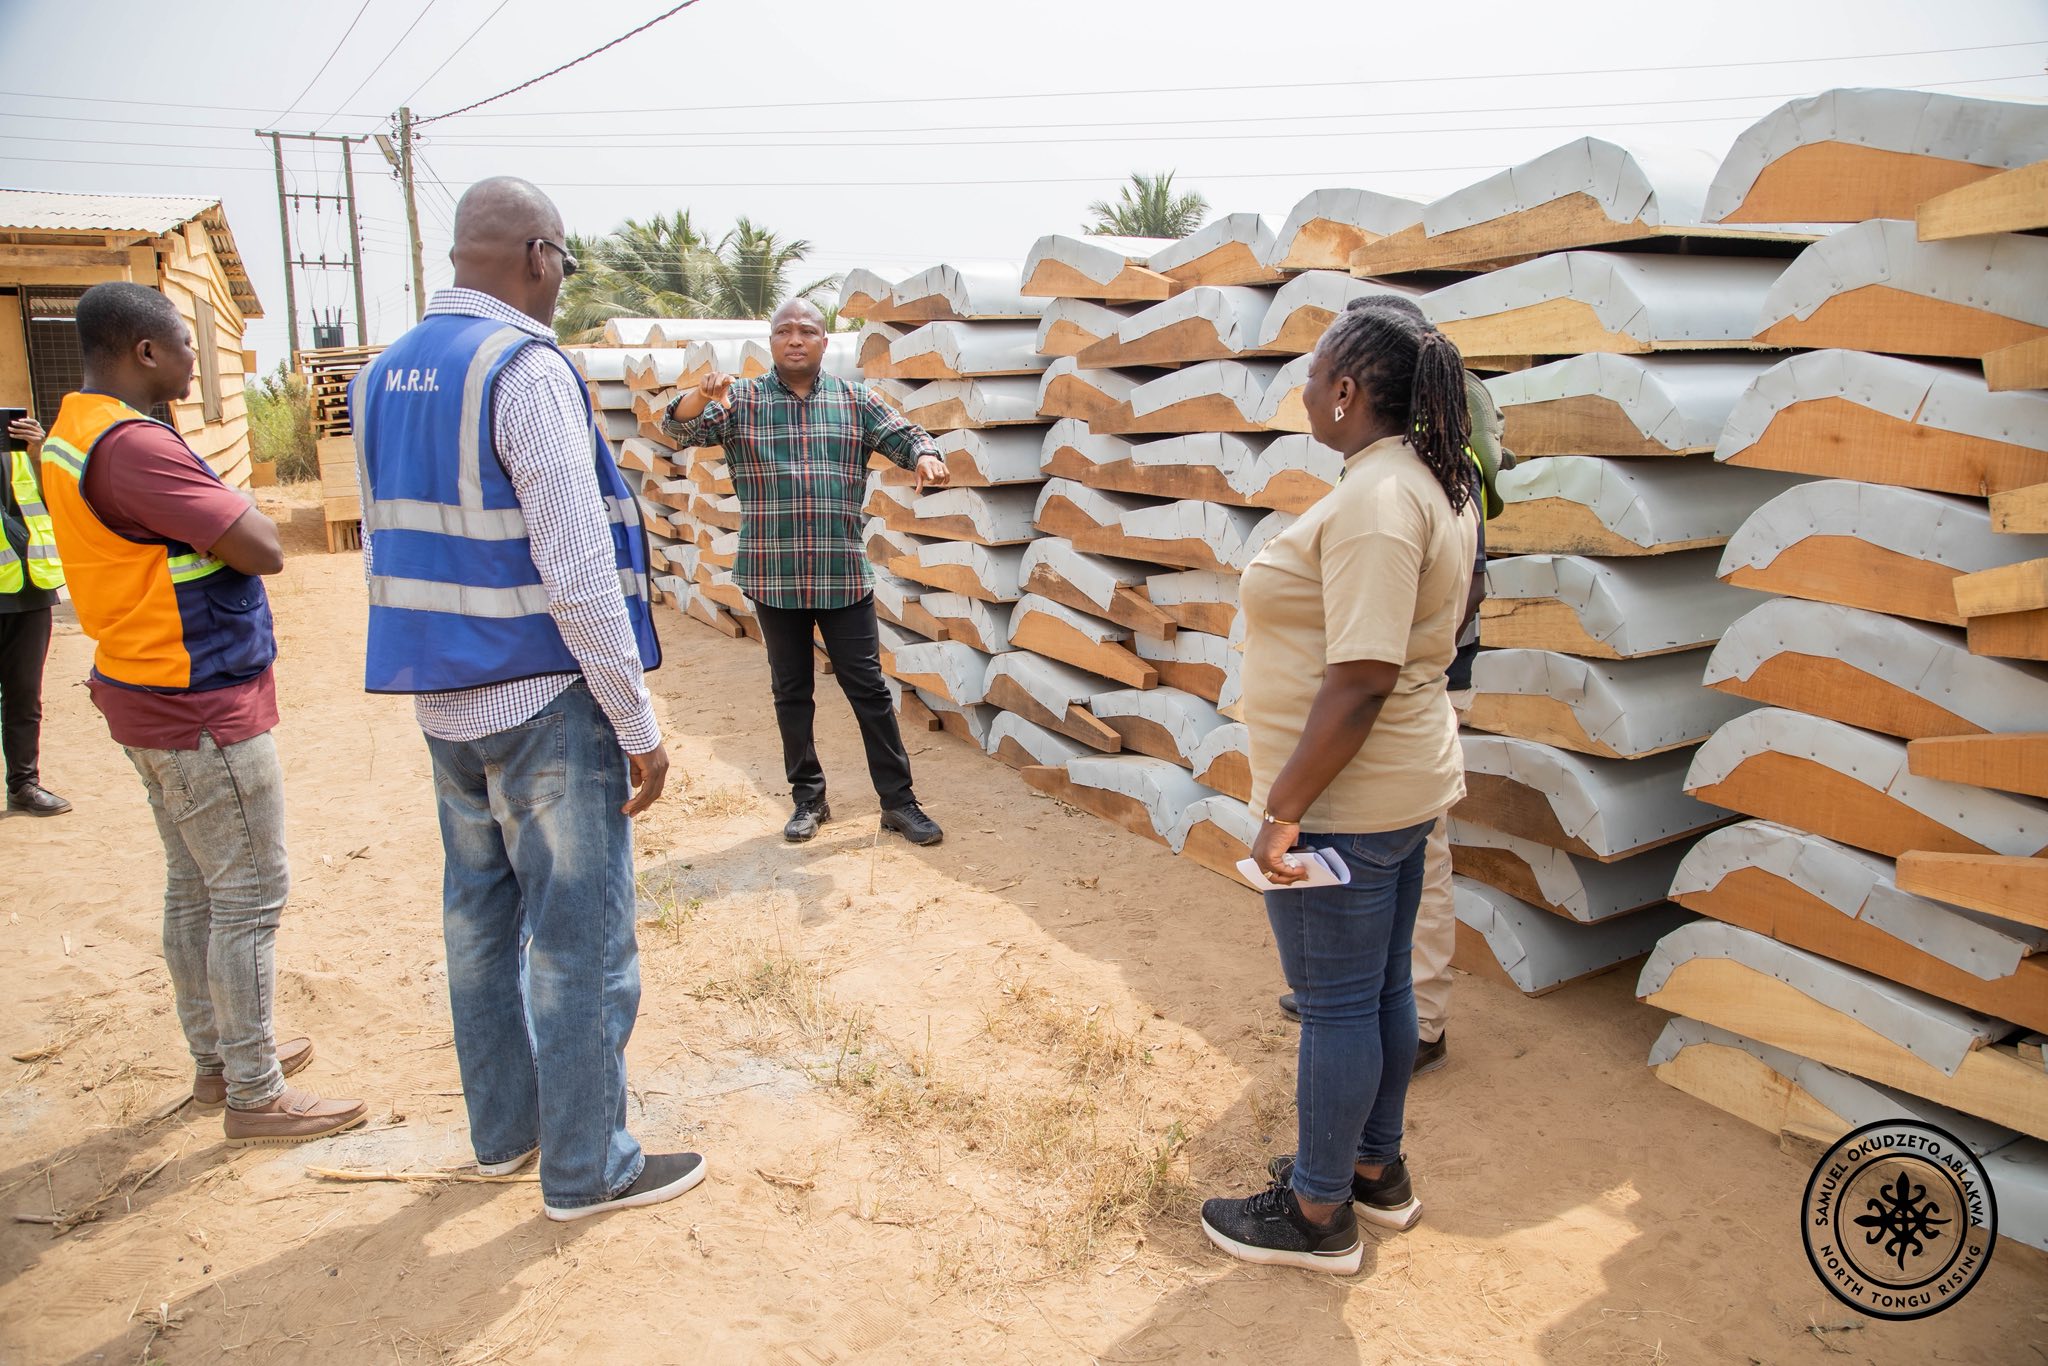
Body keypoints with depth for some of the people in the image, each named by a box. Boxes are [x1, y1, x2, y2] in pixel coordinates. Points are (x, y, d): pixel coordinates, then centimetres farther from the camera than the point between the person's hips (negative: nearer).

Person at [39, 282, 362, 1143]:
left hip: (153, 696, 10)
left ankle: (217, 1059, 32)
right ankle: (254, 1097, 9)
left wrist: (218, 514, 1)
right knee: (250, 896, -1)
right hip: (200, 706, -10)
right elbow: (263, 550, -22)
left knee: (195, 890, 18)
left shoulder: (72, 432, 11)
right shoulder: (131, 445, -22)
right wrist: (236, 508, -4)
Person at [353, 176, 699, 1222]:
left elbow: (385, 553, 15)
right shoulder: (527, 370, -16)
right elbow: (579, 573, -21)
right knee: (579, 940, 4)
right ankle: (586, 1168, 18)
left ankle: (502, 1129, 36)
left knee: (480, 920, 19)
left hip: (442, 702, 8)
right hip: (544, 705, -8)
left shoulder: (383, 375, 9)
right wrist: (639, 725, -16)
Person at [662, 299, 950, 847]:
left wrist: (926, 454, -22)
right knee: (791, 691, 10)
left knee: (867, 686, 3)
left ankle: (898, 800, 10)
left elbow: (905, 435, 3)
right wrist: (702, 395, -31)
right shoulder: (741, 401, 3)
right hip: (773, 575, 1)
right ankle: (808, 797, 24)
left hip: (843, 574, 0)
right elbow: (679, 428, -7)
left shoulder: (854, 401, 6)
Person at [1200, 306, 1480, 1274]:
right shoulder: (1434, 481, 10)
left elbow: (1360, 679, -29)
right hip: (1406, 784, 10)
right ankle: (1375, 1169, 39)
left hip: (1344, 799, -10)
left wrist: (1283, 811, -24)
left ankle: (1317, 1215, 22)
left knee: (1336, 1004, 4)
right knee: (1382, 989, 21)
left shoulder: (1374, 498, -23)